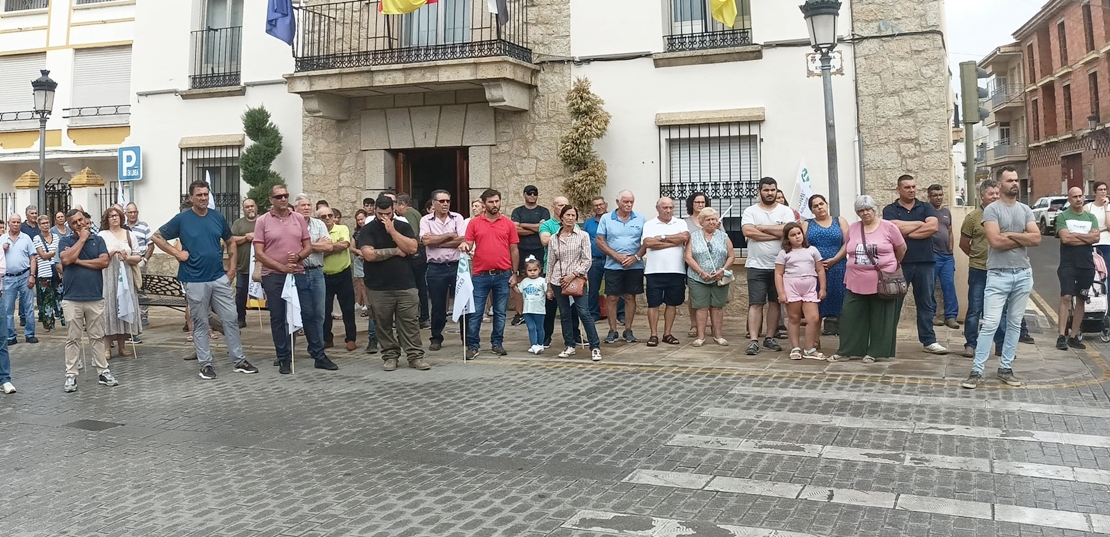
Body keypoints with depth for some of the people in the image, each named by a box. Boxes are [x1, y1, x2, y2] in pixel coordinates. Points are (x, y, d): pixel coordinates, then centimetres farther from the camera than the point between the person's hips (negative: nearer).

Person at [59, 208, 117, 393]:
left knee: (97, 336, 9)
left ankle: (103, 371, 15)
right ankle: (71, 375, 9)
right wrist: (82, 239, -9)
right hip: (72, 299, -1)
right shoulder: (65, 241, 3)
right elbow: (66, 259, -16)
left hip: (95, 298, 1)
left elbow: (104, 262, -6)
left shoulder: (98, 239, 6)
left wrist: (79, 261, -9)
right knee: (73, 338, 4)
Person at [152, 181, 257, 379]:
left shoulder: (218, 217, 5)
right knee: (200, 324, 7)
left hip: (220, 278, 3)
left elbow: (230, 243, 15)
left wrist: (232, 268, 6)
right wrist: (177, 253, -9)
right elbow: (156, 237, 2)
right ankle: (206, 364, 16)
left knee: (231, 319, 4)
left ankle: (239, 361, 13)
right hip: (195, 281, -3)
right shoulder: (181, 219, -4)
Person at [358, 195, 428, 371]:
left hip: (406, 285, 1)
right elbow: (369, 255, -15)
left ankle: (415, 356, 6)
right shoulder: (367, 230, -1)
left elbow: (412, 248, -9)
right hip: (379, 288, -1)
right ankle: (390, 356, 17)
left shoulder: (403, 226, 6)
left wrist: (392, 231, -14)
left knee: (410, 323, 1)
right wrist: (396, 251, -8)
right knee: (384, 324, 6)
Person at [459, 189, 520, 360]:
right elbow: (468, 246, 4)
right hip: (480, 275, -1)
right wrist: (465, 247, -21)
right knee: (475, 312, 0)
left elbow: (514, 250, 6)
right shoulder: (474, 223, 4)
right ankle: (472, 346, 9)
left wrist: (515, 273, 2)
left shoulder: (508, 224, 5)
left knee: (500, 312, 8)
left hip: (503, 275, 1)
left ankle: (497, 344, 20)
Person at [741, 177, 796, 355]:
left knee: (775, 302, 9)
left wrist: (761, 227, -10)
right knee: (756, 303, -4)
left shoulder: (786, 211, 4)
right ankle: (753, 341, -5)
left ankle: (769, 338, 19)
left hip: (779, 265, 2)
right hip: (756, 266, -2)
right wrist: (776, 234, -13)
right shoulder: (750, 211, 2)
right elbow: (748, 231, -15)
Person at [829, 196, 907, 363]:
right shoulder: (852, 229, 6)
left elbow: (901, 249, 6)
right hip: (856, 282, 3)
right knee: (850, 317, 4)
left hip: (882, 283, -3)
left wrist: (891, 266, 16)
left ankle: (875, 352, 13)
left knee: (879, 319, 5)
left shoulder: (889, 227, -4)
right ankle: (845, 352, 11)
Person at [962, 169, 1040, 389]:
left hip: (1024, 274, 5)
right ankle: (977, 371, -5)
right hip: (998, 275, -5)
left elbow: (1037, 239, -2)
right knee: (990, 324, -8)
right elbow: (996, 241, -18)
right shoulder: (992, 209, -6)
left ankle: (1005, 368, 19)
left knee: (1014, 324, 10)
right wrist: (1023, 239, -6)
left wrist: (1011, 234, -11)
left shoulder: (1026, 210, 10)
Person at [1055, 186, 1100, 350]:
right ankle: (1062, 336, -12)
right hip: (1068, 264, -4)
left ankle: (1074, 336, 13)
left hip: (1087, 264, 4)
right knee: (1066, 297, -12)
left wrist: (1075, 234, -10)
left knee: (1081, 300, 7)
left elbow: (1096, 237, -2)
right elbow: (1065, 238, -13)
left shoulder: (1091, 217, 13)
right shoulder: (1062, 216, 1)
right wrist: (1086, 237, -6)